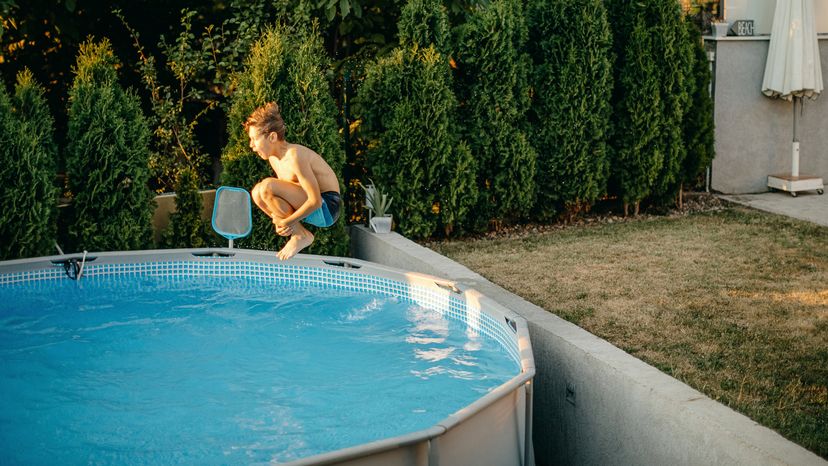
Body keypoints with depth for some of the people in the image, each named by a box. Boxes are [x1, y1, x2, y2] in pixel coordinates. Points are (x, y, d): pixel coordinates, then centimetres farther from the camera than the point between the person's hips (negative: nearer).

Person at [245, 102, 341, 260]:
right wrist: (280, 221, -5)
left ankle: (301, 236, -8)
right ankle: (298, 234, 4)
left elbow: (316, 201, -26)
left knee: (266, 186, -23)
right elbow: (285, 195, 14)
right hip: (309, 204, 9)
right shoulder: (274, 157, 6)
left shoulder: (294, 157, -23)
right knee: (257, 193, 3)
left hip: (326, 207, -9)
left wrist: (286, 222, -17)